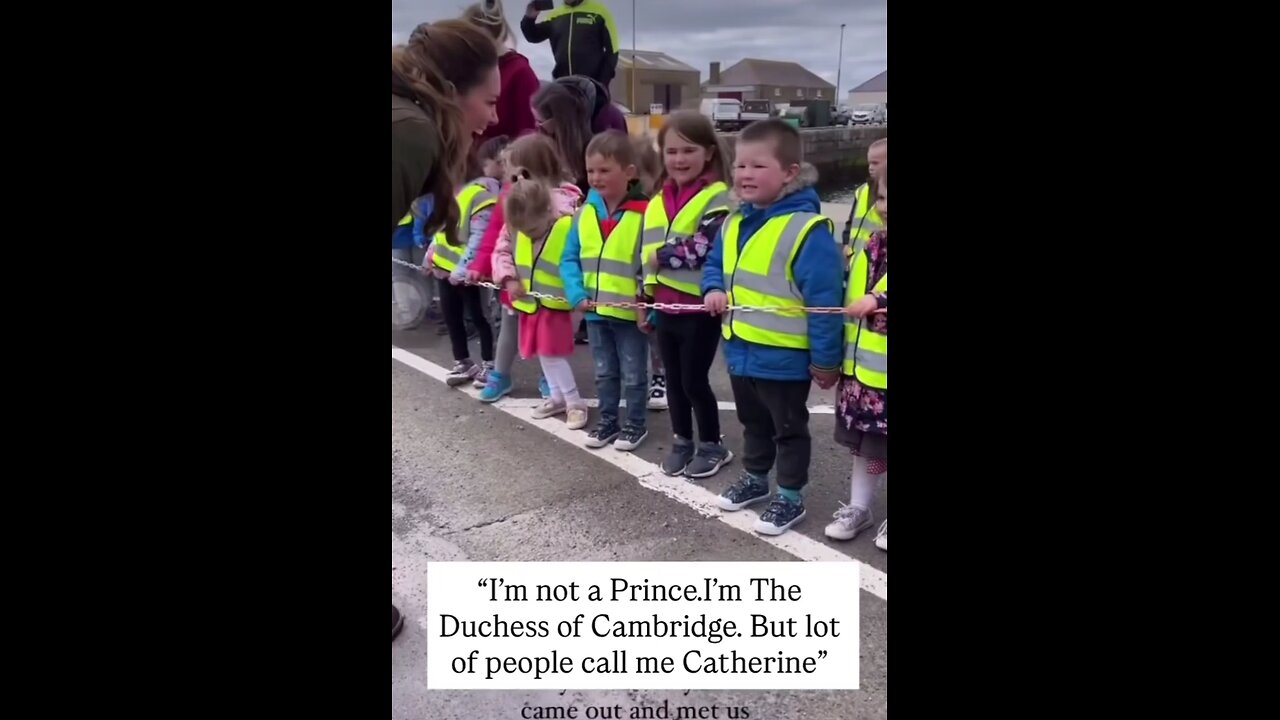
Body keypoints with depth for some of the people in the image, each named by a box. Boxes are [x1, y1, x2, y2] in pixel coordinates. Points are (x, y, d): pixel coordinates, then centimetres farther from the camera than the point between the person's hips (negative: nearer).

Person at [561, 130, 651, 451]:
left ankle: (635, 424, 28)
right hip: (595, 311, 5)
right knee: (604, 372, 20)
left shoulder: (644, 213, -15)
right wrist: (577, 294, -13)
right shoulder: (585, 211, -1)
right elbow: (569, 259, 1)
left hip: (630, 313, -5)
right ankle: (608, 421, 34)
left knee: (633, 374, 12)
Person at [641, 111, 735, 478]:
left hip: (700, 309, -7)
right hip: (666, 308, 7)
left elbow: (709, 248, -23)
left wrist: (665, 255, -18)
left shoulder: (717, 197, -12)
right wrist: (645, 297, 15)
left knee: (694, 381, 2)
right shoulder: (658, 201, 10)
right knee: (674, 380, 16)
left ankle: (712, 445, 20)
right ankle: (682, 442, 31)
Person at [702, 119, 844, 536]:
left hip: (783, 356, -7)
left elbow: (825, 299, -21)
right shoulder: (734, 222, 4)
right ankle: (755, 478, 44)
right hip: (740, 349, 7)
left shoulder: (807, 229, -22)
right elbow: (714, 265, 18)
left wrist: (826, 358, -18)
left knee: (789, 429, 11)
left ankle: (790, 497, 26)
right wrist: (714, 290, -5)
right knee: (753, 423, 25)